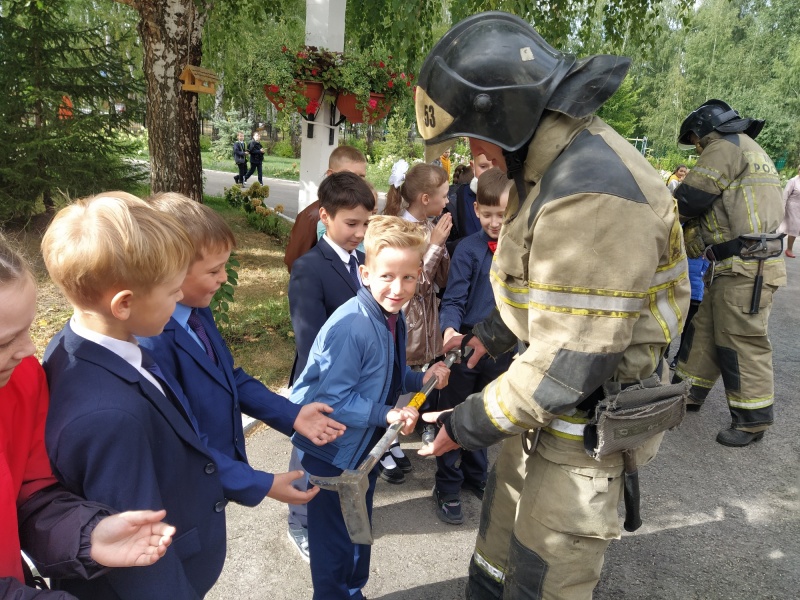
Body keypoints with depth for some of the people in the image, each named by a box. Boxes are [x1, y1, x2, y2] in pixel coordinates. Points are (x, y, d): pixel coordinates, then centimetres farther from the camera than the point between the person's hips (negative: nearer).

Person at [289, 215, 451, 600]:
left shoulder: (395, 317, -4)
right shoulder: (350, 327, -30)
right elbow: (331, 400, -29)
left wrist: (421, 378, -8)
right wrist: (386, 415, -34)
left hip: (366, 446, 8)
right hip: (332, 452, -8)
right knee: (335, 541, 11)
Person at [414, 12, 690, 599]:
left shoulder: (592, 196, -30)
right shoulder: (558, 162, 4)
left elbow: (569, 363, -29)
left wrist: (466, 426, -18)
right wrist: (488, 334, 12)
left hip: (588, 418, -9)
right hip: (551, 396, 9)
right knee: (502, 524, 26)